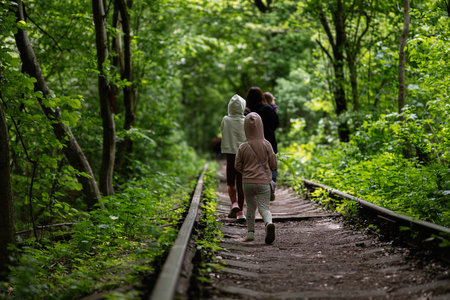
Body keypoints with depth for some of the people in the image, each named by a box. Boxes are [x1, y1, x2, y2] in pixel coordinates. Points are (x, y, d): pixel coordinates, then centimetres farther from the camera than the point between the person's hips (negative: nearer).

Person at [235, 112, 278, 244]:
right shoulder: (266, 144, -7)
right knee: (264, 207, -2)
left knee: (251, 206, 20)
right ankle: (269, 223, -31)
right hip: (263, 182, -1)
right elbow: (274, 165, -3)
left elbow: (238, 166, 3)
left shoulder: (243, 147, -5)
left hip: (247, 182, 2)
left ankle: (250, 232, 21)